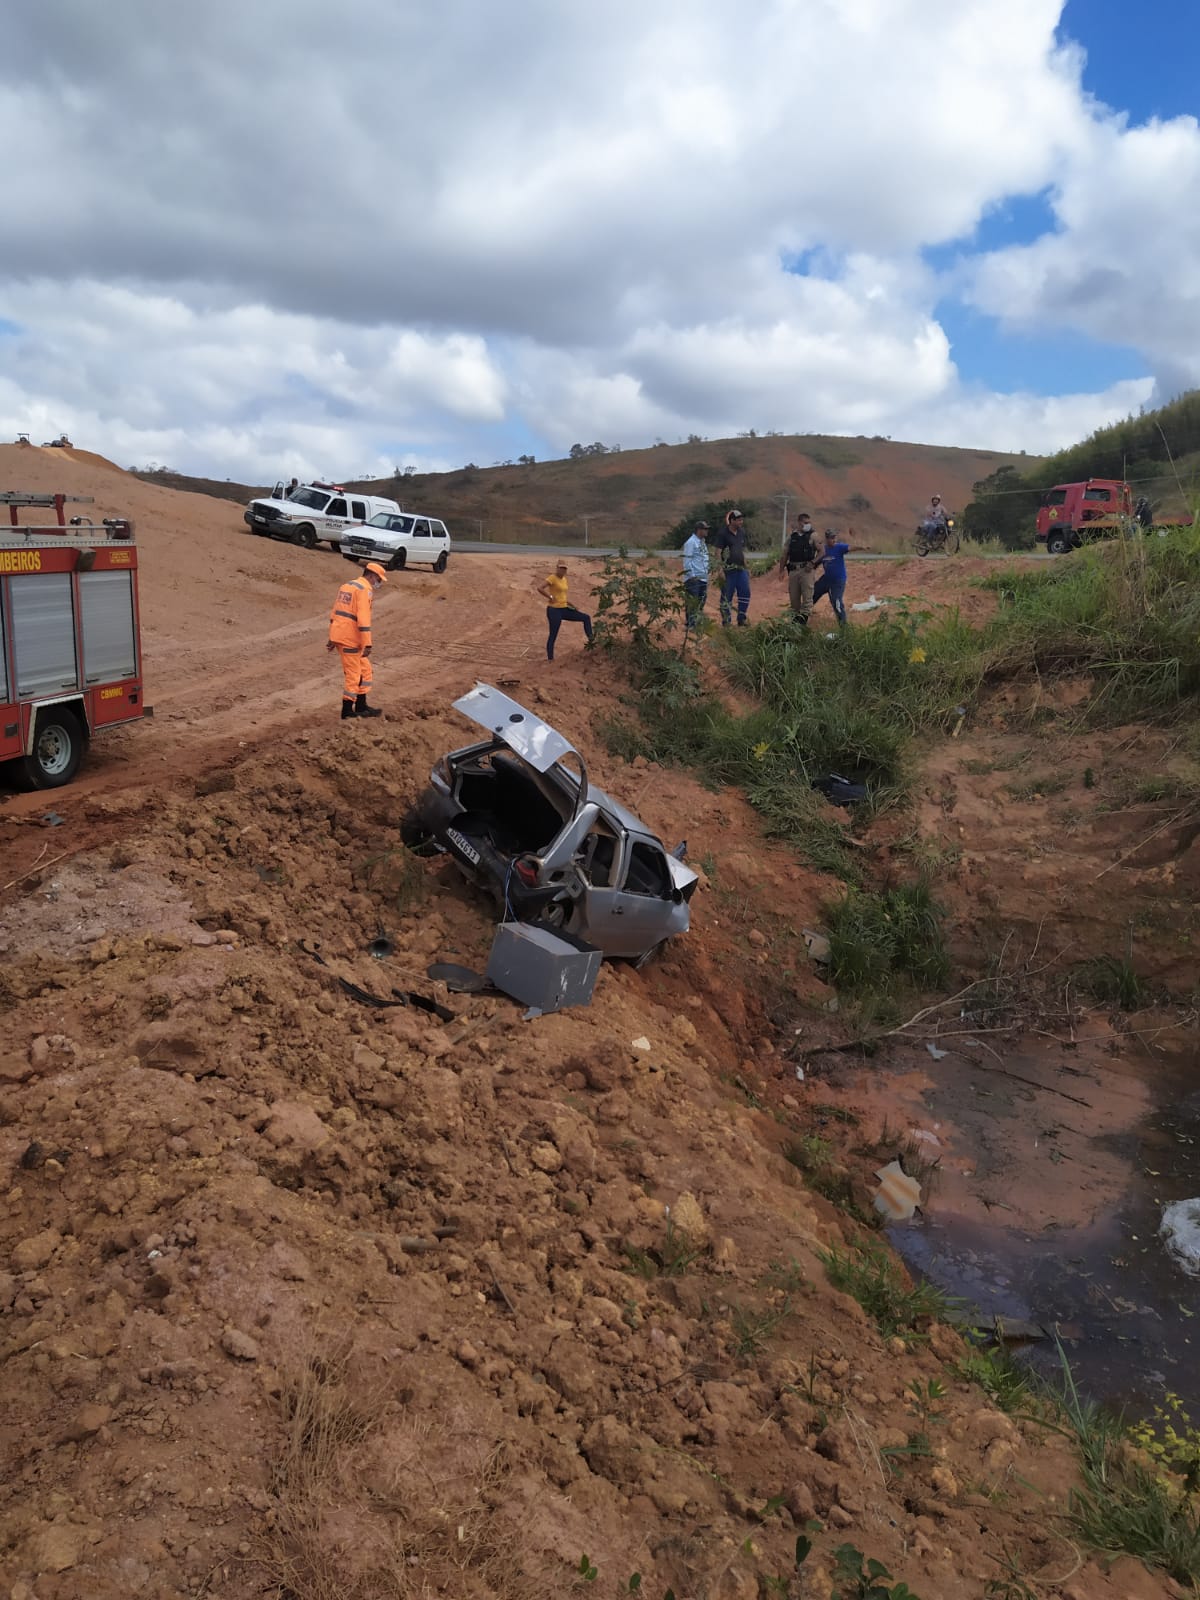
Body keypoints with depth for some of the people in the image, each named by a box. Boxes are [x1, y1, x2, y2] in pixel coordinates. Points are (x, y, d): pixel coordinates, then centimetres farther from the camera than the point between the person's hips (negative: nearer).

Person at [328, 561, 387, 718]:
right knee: (353, 675, 1)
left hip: (338, 634, 9)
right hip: (350, 638, -9)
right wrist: (367, 644, -21)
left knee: (364, 670, 16)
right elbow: (363, 619, -20)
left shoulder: (346, 585, 17)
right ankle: (347, 711, 8)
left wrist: (332, 638, 22)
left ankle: (361, 706, 20)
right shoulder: (365, 589, -12)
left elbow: (335, 613, 19)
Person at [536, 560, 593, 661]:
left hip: (564, 609, 8)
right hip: (554, 610, -8)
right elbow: (539, 588, -25)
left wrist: (566, 602, 15)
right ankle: (550, 659, 7)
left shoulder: (564, 579, 12)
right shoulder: (552, 578, -13)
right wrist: (550, 597, -21)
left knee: (586, 617, 4)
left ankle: (591, 640, 8)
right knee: (553, 635, -2)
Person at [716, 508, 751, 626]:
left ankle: (741, 619, 15)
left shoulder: (742, 532, 12)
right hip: (728, 570, -6)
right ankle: (726, 622, 7)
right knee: (726, 596, 0)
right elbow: (718, 552, -11)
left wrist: (746, 566, 17)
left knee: (745, 593, 3)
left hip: (741, 569, 6)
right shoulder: (723, 533, -7)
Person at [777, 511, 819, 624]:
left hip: (807, 570, -4)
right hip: (793, 570, 4)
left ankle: (803, 620, -11)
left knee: (807, 597, -10)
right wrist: (782, 569, 9)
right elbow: (785, 554, 14)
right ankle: (794, 621, 16)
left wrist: (813, 562, -12)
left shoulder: (812, 536, 2)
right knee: (793, 597, 7)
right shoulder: (792, 536, 11)